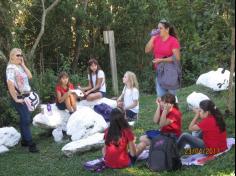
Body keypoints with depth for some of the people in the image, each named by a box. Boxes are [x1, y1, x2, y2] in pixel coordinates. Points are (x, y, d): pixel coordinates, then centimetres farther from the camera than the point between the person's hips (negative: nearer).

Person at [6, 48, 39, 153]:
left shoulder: (20, 67, 11)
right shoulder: (11, 68, -15)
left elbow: (30, 76, 2)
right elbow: (10, 85, -23)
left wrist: (23, 65, -1)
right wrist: (16, 99, -22)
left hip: (26, 96, 8)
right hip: (19, 97, -8)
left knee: (25, 119, 14)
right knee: (26, 120, -10)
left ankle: (24, 141, 25)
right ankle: (30, 144, -8)